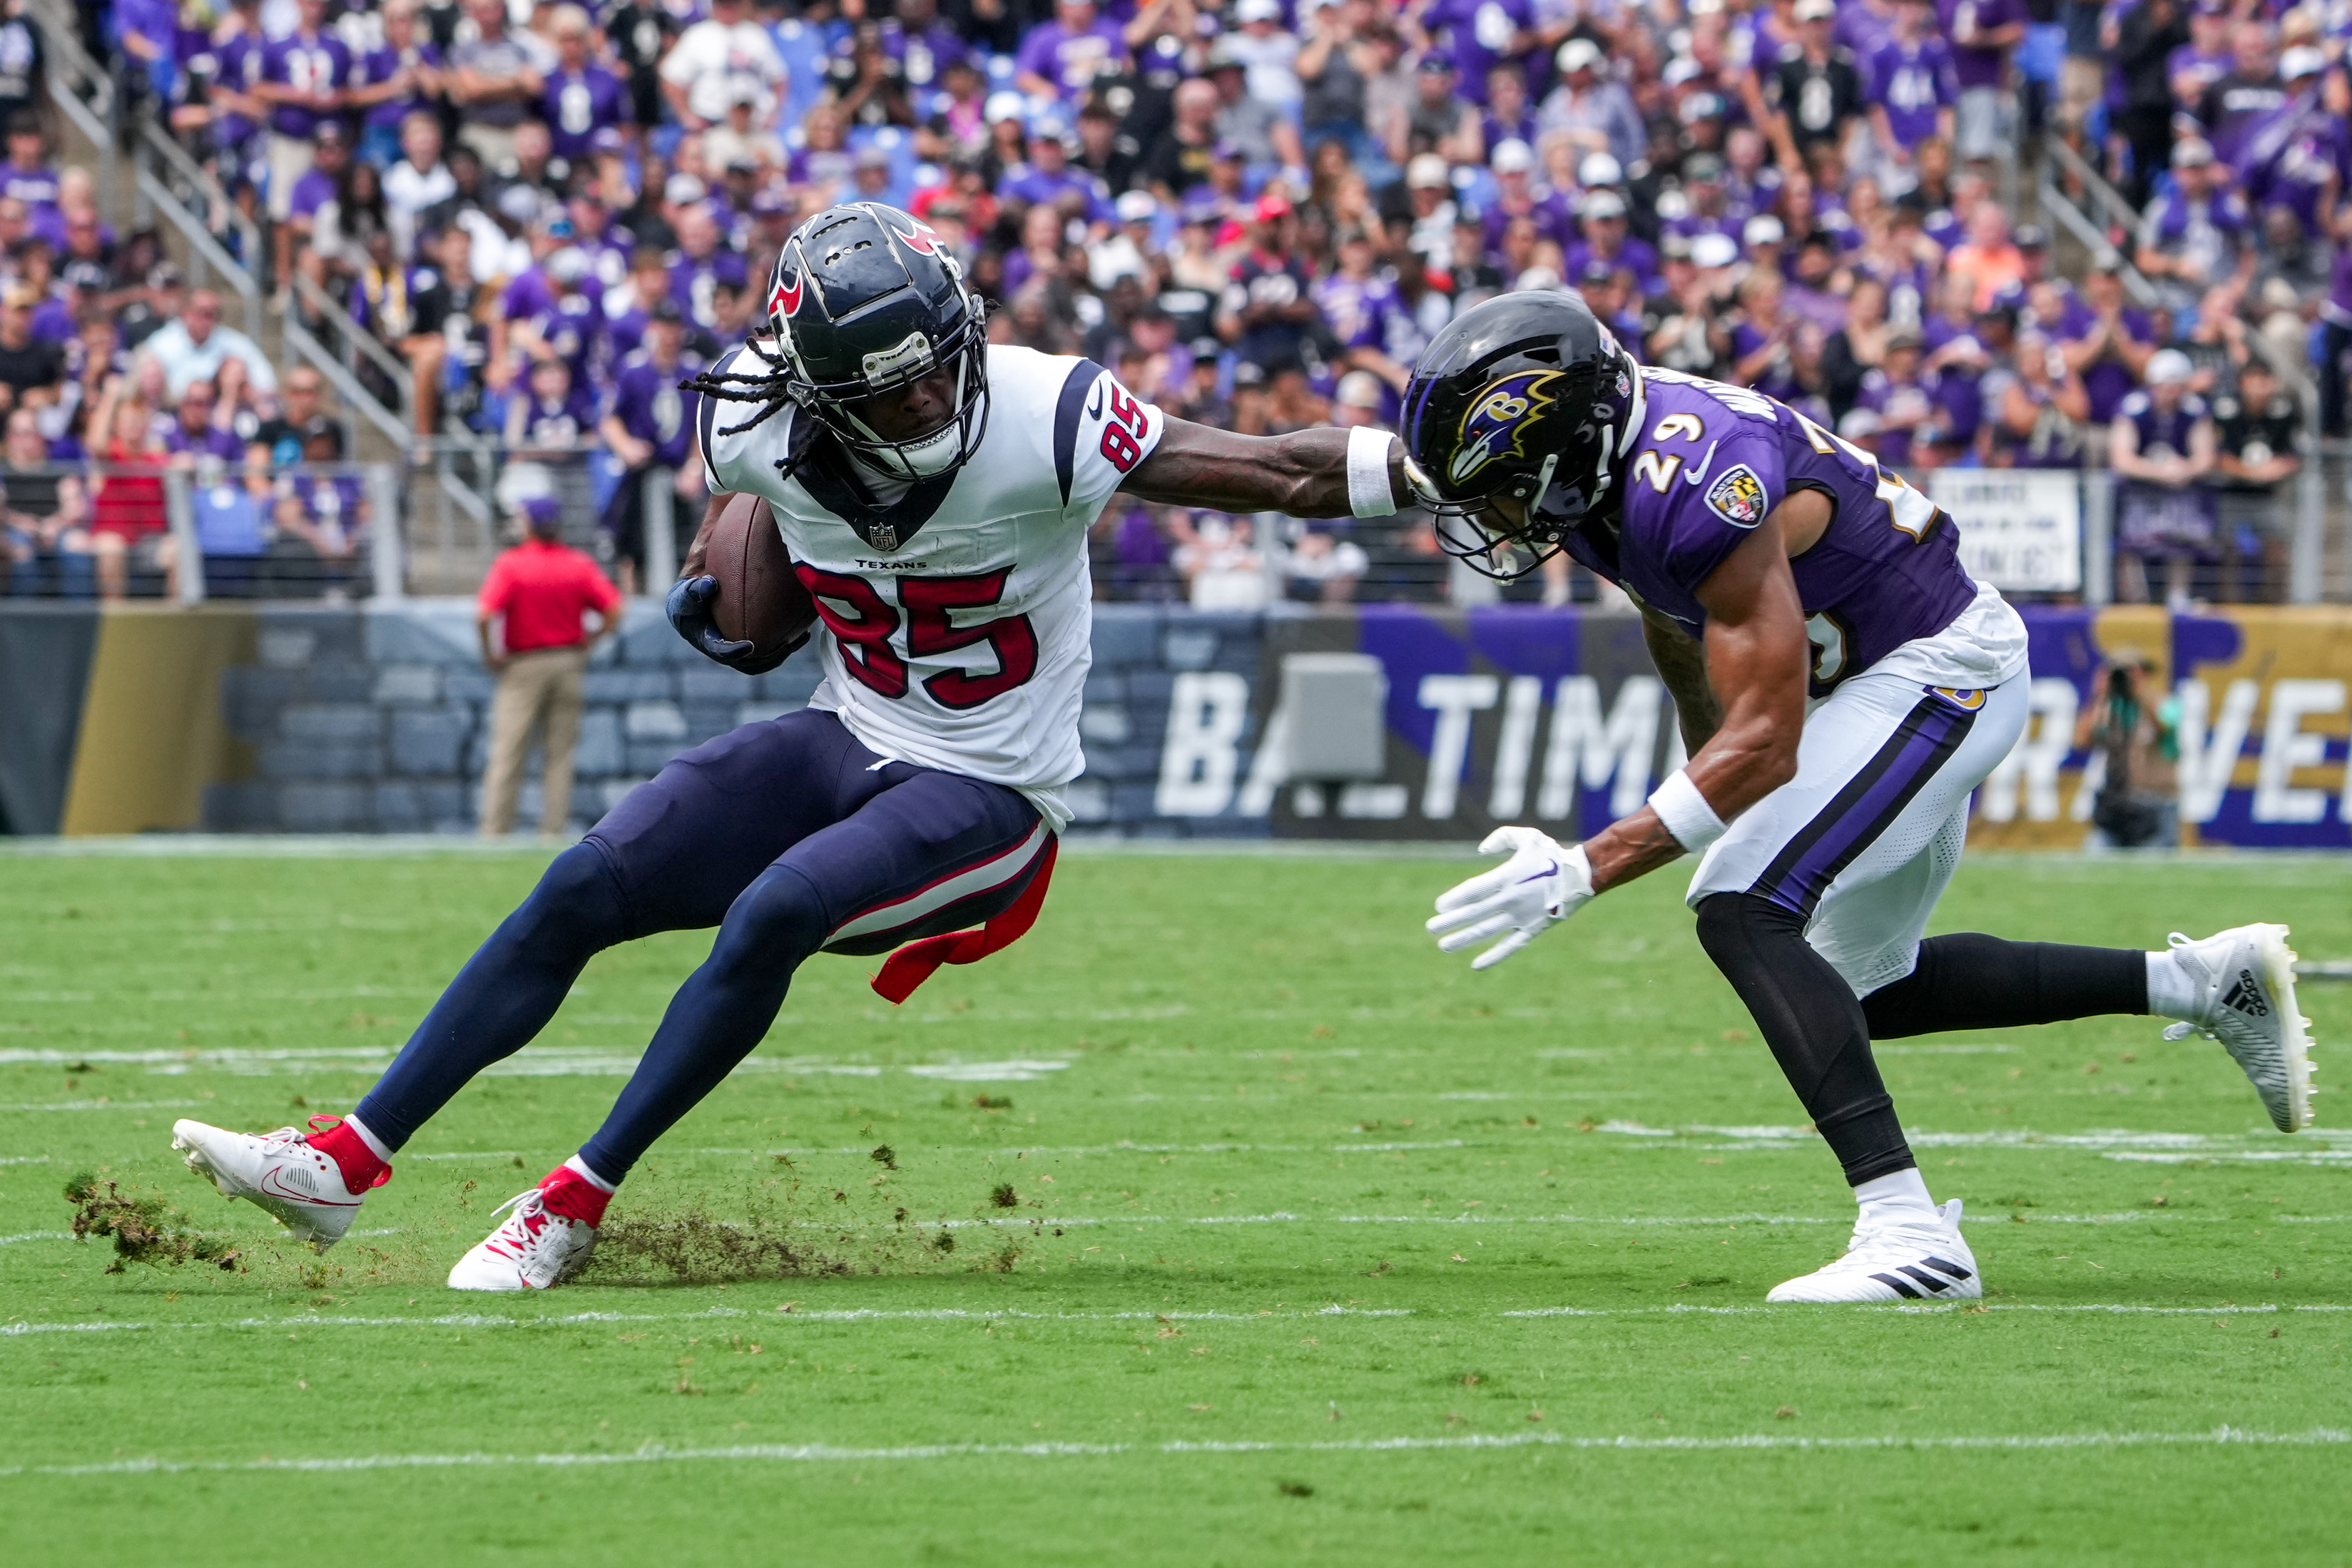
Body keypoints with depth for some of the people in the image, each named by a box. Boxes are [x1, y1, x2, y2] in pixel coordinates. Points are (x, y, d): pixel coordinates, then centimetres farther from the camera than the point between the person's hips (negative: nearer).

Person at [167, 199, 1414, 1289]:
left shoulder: (1041, 423, -26)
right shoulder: (763, 426, -11)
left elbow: (1285, 474, -22)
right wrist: (722, 582, -8)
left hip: (986, 796, -5)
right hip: (848, 745, 5)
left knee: (774, 912, -29)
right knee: (584, 893, -5)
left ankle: (573, 1209, -19)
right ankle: (342, 1165, 1)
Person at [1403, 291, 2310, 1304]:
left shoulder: (1695, 493, -33)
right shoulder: (1600, 459, -4)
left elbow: (1764, 742, -32)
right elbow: (1679, 632, 17)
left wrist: (1583, 874, -35)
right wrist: (1711, 791, 31)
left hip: (1938, 671, -10)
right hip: (1877, 678, 10)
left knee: (1744, 910, -23)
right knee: (1869, 988, 19)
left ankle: (1910, 1233, -27)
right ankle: (2204, 983, 28)